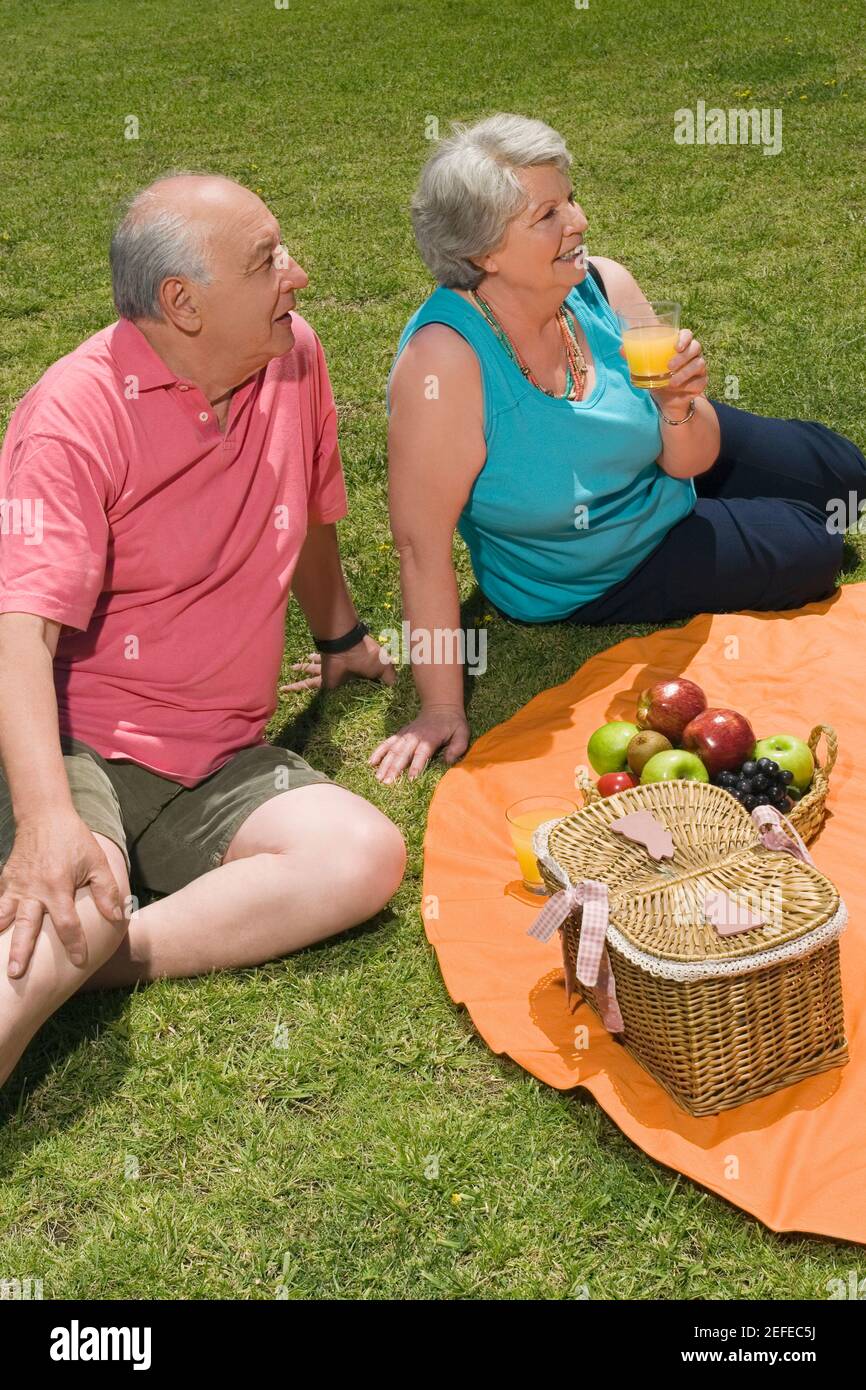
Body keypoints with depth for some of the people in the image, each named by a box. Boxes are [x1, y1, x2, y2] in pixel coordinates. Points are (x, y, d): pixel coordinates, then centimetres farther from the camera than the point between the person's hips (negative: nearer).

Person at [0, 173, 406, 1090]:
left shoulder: (293, 356, 2)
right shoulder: (77, 415, -15)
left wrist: (340, 639, 37)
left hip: (216, 764, 7)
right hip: (75, 746, -6)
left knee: (366, 854, -21)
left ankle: (83, 961, -22)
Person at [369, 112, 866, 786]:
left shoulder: (605, 288, -22)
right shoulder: (446, 364, -38)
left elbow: (689, 462, -12)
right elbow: (421, 543, -35)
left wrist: (680, 406, -35)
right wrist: (443, 706, -31)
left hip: (666, 485, 5)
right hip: (589, 579, -5)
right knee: (811, 555, 0)